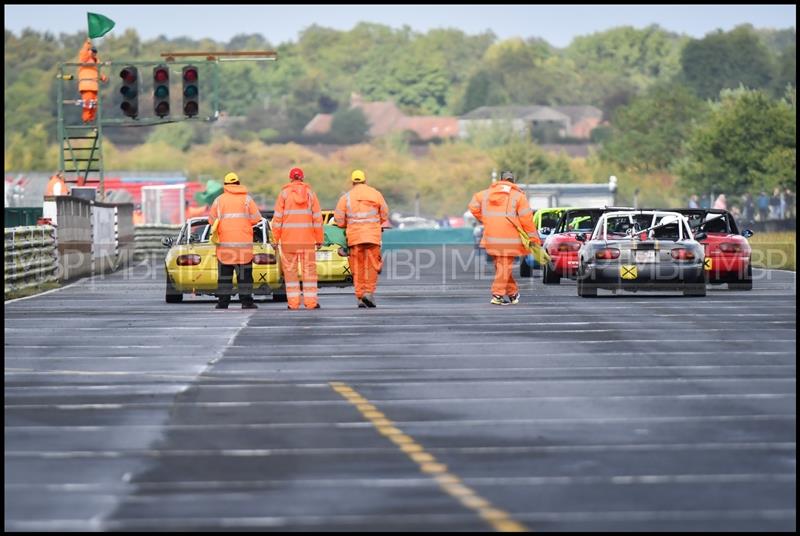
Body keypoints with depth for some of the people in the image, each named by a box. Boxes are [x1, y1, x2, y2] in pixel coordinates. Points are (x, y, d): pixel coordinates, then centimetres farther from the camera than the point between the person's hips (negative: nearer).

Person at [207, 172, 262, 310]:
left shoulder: (219, 200, 3)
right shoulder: (247, 199, 3)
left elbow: (212, 220, 4)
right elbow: (256, 218, 0)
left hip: (225, 242, 0)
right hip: (244, 242, 0)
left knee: (225, 274, 5)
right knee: (245, 274, 3)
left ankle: (223, 301, 1)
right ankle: (246, 301, -2)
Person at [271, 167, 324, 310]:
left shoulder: (284, 193, 1)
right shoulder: (310, 193, 5)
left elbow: (278, 218, -3)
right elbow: (317, 217, 3)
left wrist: (275, 238, 0)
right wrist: (319, 239, 7)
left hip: (288, 239, -1)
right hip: (307, 238, 1)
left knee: (290, 269, 3)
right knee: (309, 269, 5)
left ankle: (293, 302, 0)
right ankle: (310, 301, 0)